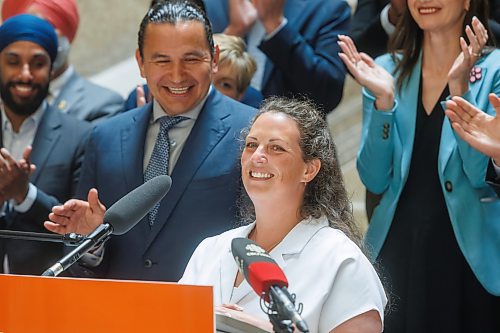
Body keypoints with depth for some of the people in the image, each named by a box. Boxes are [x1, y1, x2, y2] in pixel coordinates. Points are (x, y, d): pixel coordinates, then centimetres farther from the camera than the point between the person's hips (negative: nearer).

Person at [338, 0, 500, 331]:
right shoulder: (388, 70, 4)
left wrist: (459, 89, -22)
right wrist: (383, 100, -13)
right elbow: (375, 180, -1)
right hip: (399, 249, 3)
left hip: (468, 253, -3)